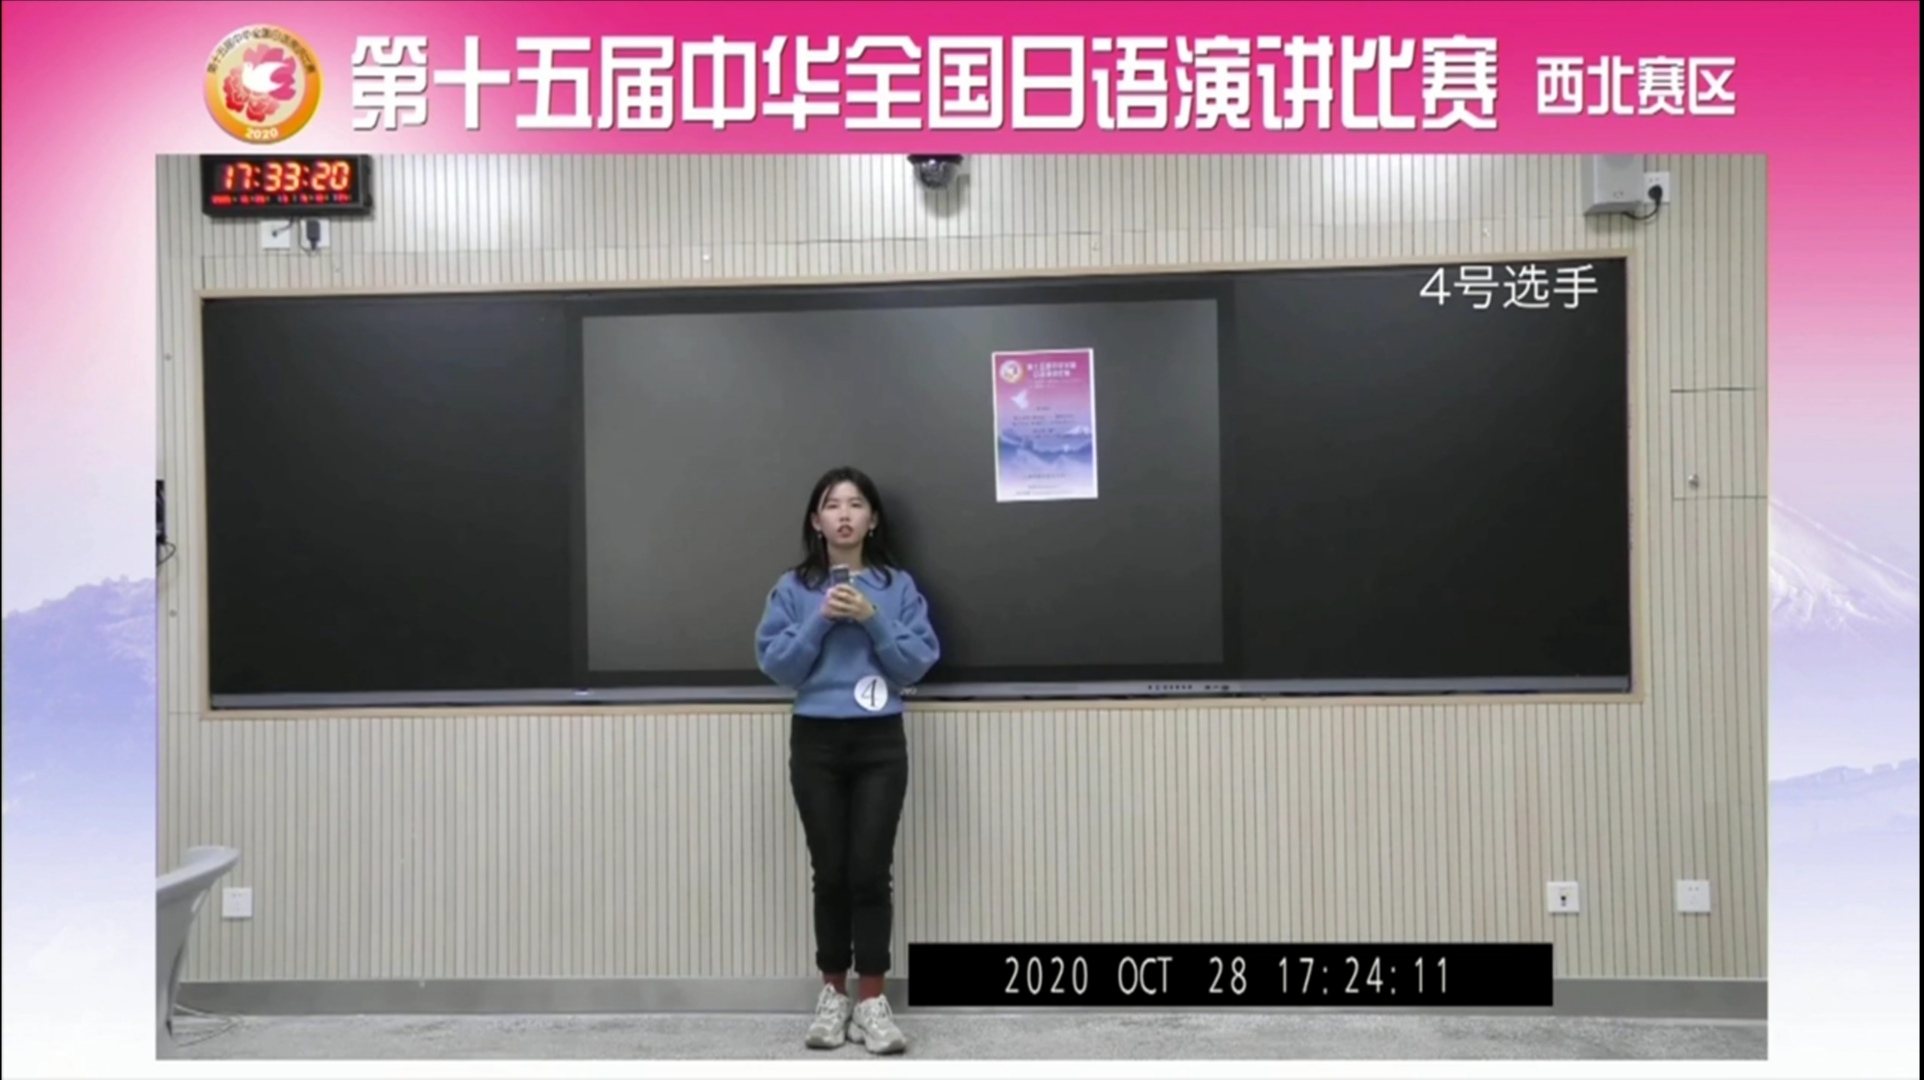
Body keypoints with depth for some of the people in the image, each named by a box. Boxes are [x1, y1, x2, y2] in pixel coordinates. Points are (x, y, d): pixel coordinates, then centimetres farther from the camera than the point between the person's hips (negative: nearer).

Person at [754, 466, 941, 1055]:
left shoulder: (898, 586, 2)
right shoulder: (794, 588, 3)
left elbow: (918, 663, -3)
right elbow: (775, 665, -2)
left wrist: (872, 619, -14)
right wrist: (821, 620, -14)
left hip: (880, 743, 0)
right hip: (815, 742, 1)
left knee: (871, 871, -1)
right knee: (830, 872, 6)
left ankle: (871, 1000, 9)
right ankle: (833, 993, 20)